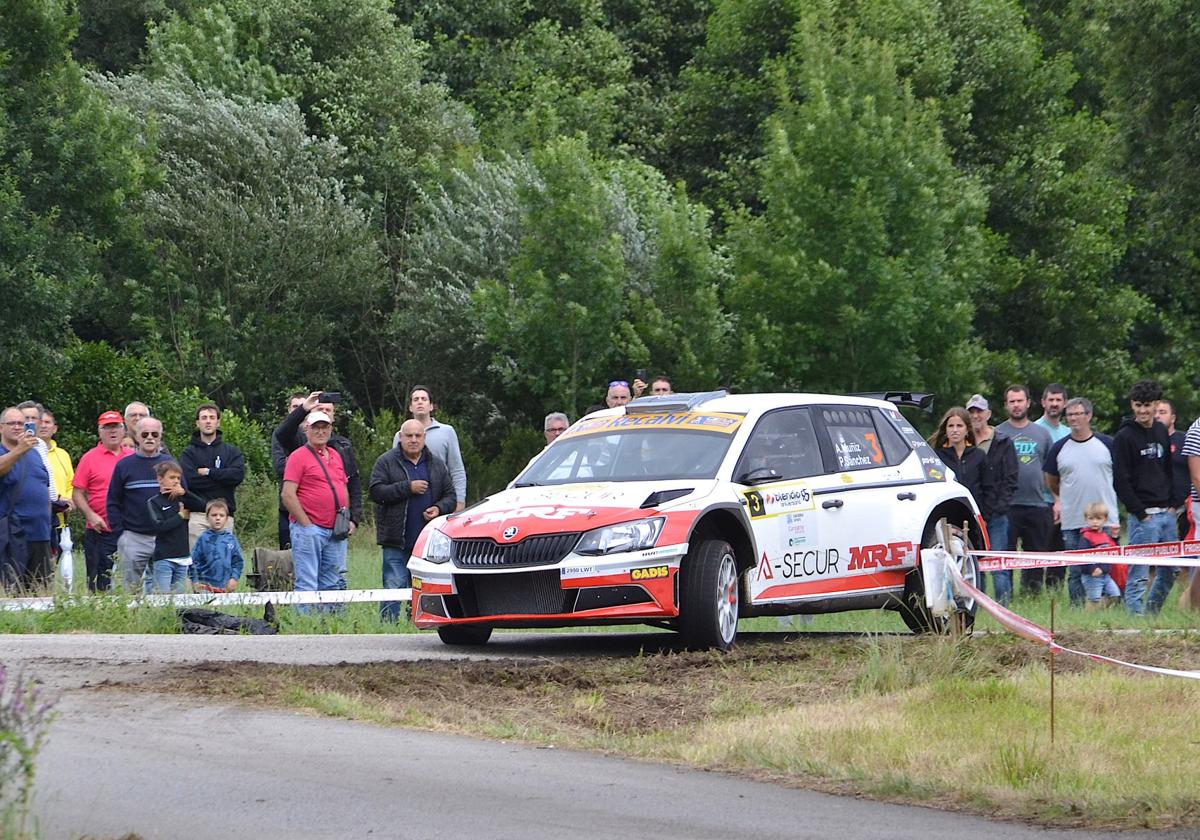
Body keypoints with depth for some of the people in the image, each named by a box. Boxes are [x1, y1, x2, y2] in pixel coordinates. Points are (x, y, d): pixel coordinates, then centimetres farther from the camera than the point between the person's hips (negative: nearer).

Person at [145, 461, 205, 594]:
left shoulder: (181, 499, 12)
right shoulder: (154, 502, -2)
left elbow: (202, 505, 0)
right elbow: (158, 526, -14)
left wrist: (184, 492, -8)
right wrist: (181, 516, -6)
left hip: (183, 557, 5)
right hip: (163, 559, -5)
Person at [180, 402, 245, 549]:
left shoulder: (231, 451, 14)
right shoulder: (189, 453, 8)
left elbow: (238, 474, -5)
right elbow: (188, 480, -9)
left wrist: (208, 472, -5)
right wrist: (222, 478, -7)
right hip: (197, 516, -2)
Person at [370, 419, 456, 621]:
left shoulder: (436, 464, 14)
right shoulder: (386, 462, 3)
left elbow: (450, 495, 16)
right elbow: (376, 492, -9)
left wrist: (439, 508, -6)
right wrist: (408, 488, -14)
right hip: (396, 540, -4)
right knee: (394, 587, -10)